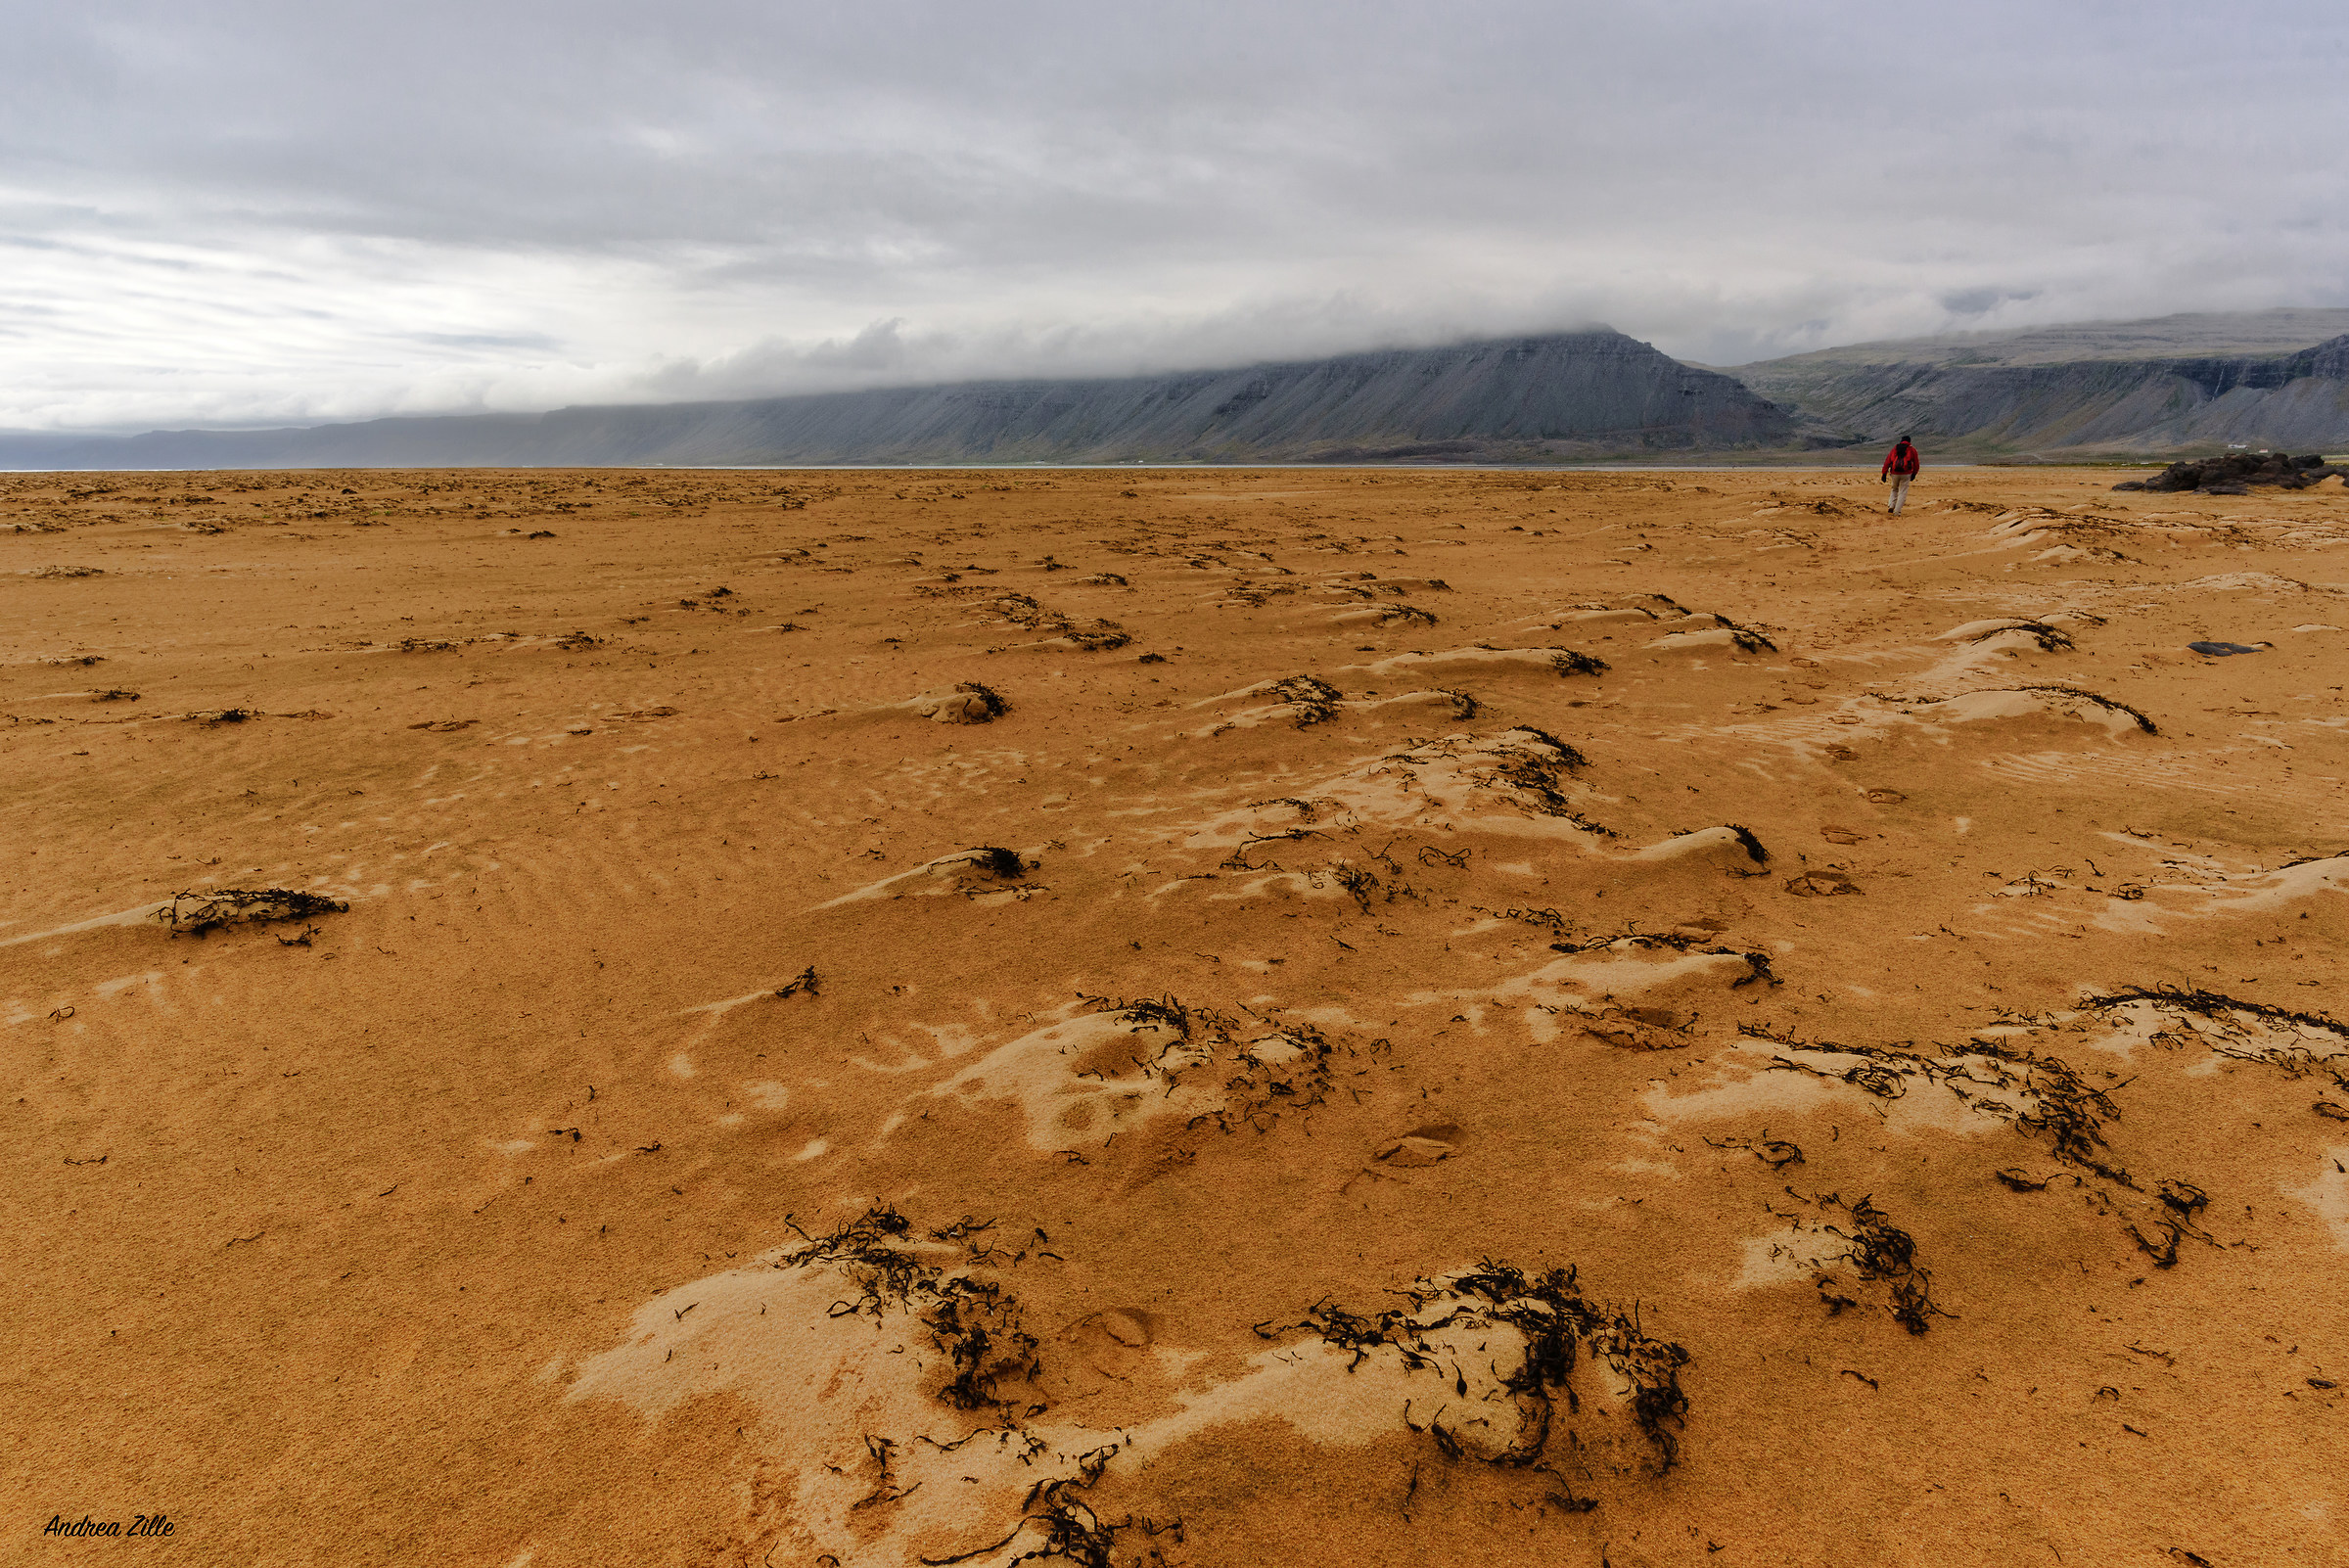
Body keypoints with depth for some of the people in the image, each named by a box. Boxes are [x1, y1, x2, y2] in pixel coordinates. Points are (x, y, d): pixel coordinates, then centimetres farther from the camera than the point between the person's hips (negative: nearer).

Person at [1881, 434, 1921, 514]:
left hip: (1894, 474, 2)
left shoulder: (1895, 448, 11)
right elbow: (1916, 464, 9)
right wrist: (1914, 474, 24)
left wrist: (1884, 473, -1)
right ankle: (1897, 512, -5)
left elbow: (1887, 461, 2)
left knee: (1894, 489, 25)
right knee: (1902, 493, 4)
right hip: (1906, 474, -2)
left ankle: (1892, 506, 8)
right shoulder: (1912, 450, 7)